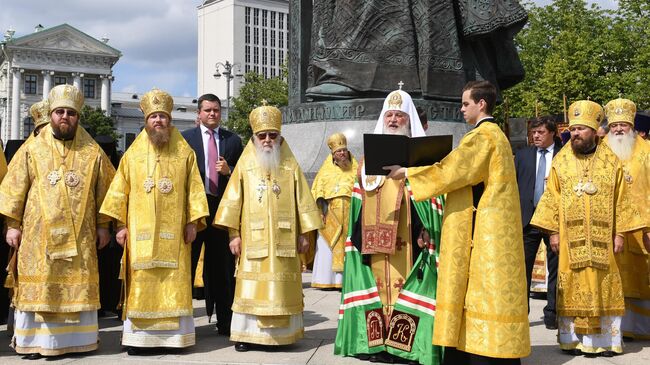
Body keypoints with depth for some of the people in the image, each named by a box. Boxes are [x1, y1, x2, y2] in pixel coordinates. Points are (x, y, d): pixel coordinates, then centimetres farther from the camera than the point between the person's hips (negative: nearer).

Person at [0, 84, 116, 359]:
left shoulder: (93, 153, 6)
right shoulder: (31, 150, 5)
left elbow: (104, 190, 8)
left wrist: (103, 225, 5)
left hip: (80, 236, 1)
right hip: (38, 234, -1)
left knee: (78, 286, 4)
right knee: (37, 287, 1)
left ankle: (77, 339, 13)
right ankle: (34, 341, 9)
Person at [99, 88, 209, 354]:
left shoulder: (185, 153, 7)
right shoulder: (133, 154, 9)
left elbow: (194, 189, 4)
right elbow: (120, 191, 7)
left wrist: (192, 221, -3)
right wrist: (121, 225, 0)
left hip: (173, 232, 0)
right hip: (141, 231, 1)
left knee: (174, 281, -1)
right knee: (140, 282, -1)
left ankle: (174, 334, 6)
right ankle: (137, 336, 4)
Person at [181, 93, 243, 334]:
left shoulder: (233, 140, 12)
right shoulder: (186, 138, 6)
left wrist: (229, 170, -8)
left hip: (223, 208, 2)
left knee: (223, 267, 6)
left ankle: (225, 322, 13)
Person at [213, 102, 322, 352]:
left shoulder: (291, 166, 6)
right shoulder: (245, 165, 5)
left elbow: (303, 200, 6)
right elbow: (233, 200, 3)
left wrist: (304, 233, 2)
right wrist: (234, 233, -4)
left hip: (283, 238, 1)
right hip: (253, 238, -1)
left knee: (283, 287, 3)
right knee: (252, 286, -2)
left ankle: (282, 333, 11)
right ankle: (247, 334, 4)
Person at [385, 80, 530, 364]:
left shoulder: (481, 135, -12)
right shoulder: (495, 134, 19)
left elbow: (449, 171, -15)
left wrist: (407, 173, -7)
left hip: (482, 226, -10)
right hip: (489, 226, 10)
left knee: (483, 286, -7)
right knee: (482, 286, 10)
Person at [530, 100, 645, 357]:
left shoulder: (611, 162, 4)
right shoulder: (560, 162, 5)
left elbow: (620, 200, 5)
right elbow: (552, 199, 4)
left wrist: (620, 233, 0)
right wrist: (553, 232, -2)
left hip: (602, 239, 0)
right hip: (570, 238, 0)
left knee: (603, 287, 3)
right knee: (572, 288, 1)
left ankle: (603, 340, 11)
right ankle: (573, 339, 8)